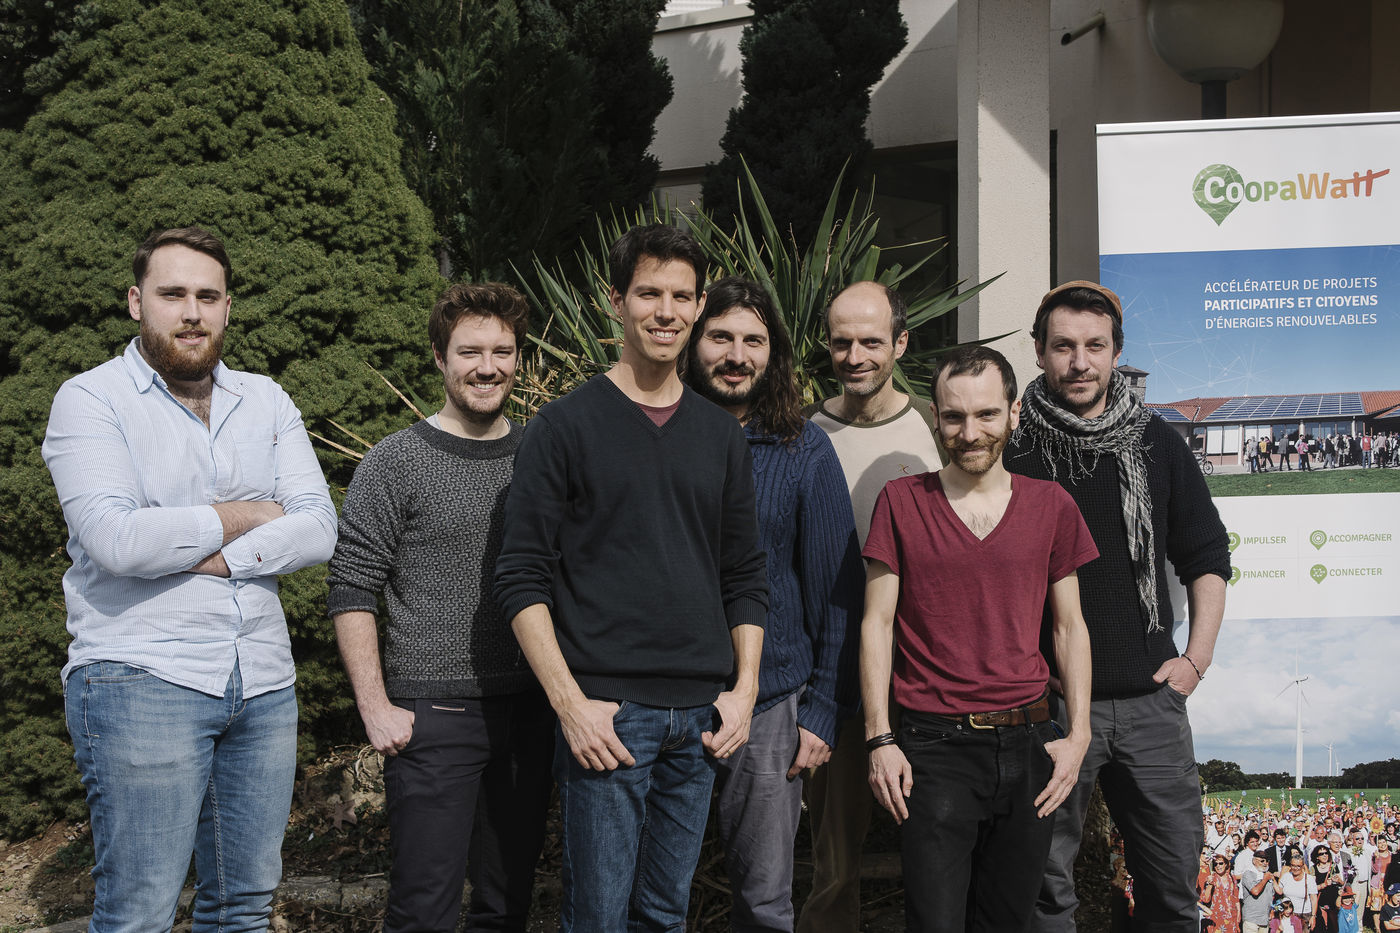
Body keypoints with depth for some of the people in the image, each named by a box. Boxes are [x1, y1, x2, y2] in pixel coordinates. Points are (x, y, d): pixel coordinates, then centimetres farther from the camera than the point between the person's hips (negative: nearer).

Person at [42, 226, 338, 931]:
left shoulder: (266, 402, 13)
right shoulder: (90, 400, -2)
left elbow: (318, 529, 1)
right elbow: (115, 541, -17)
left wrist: (216, 559, -14)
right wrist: (243, 517, -6)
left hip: (264, 682, 5)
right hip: (141, 681, -5)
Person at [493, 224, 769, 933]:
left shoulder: (722, 435, 13)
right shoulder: (565, 426, -2)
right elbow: (522, 579, -5)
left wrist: (744, 689, 5)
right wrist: (570, 702, -13)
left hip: (700, 716, 4)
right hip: (606, 711, -4)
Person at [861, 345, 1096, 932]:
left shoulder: (1051, 506, 8)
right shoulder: (902, 501, 2)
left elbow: (1069, 627, 11)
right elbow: (877, 623, 1)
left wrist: (1078, 734, 2)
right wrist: (879, 739, -5)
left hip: (1028, 746, 3)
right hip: (936, 746, -2)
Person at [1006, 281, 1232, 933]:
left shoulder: (1157, 444, 8)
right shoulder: (1011, 449, 0)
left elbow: (1207, 557, 15)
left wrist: (1195, 659, 5)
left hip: (1152, 698, 3)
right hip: (1044, 702, -2)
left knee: (1174, 879, 7)